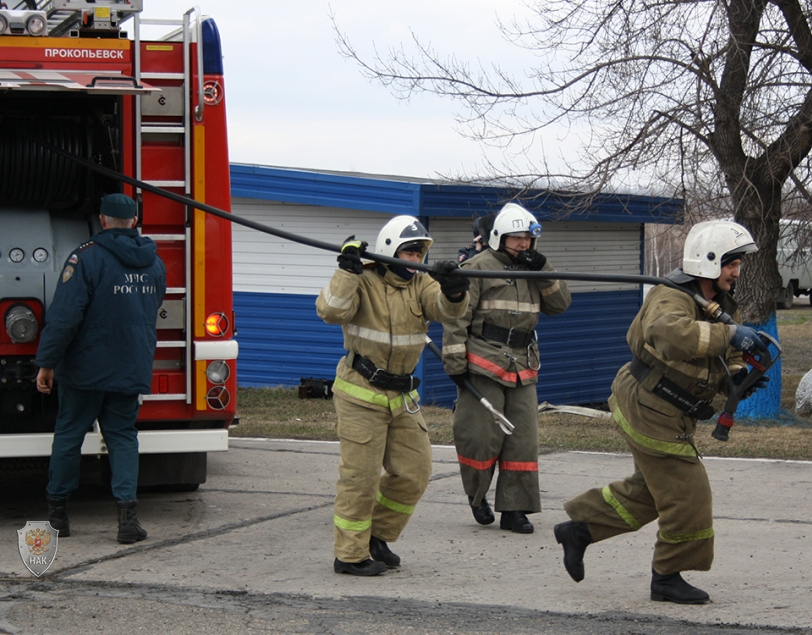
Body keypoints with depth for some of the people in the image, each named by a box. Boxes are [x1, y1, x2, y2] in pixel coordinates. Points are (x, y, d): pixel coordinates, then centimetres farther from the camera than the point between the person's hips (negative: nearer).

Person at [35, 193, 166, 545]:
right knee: (122, 435, 9)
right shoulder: (154, 262, 6)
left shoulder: (86, 257, -14)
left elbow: (64, 315, -18)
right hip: (133, 369, 4)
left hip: (87, 368, -4)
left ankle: (57, 512, 18)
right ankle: (127, 512, -7)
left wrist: (47, 362, -12)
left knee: (69, 433, 10)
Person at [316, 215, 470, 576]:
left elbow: (446, 309, -13)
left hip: (402, 396, 6)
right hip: (361, 394, -6)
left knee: (414, 472, 8)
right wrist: (347, 271, -31)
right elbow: (330, 311, -25)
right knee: (361, 475, -4)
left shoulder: (420, 285, 5)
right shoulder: (363, 282, -10)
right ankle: (350, 555, 6)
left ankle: (377, 537, 26)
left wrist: (453, 291, -34)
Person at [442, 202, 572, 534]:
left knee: (522, 439, 2)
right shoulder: (478, 268, -4)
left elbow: (560, 304, 10)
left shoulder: (532, 271, 17)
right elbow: (456, 317, -7)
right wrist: (455, 364, -13)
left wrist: (543, 270, -3)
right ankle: (477, 495, 19)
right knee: (482, 436, -5)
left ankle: (514, 509, 7)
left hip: (522, 367, 6)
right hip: (483, 366, -6)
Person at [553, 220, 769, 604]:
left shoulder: (722, 306, 10)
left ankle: (578, 529, 32)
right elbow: (670, 333, -45)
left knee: (648, 490, 20)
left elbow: (723, 357, 15)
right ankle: (667, 579, 9)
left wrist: (735, 376, -10)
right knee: (687, 494, -5)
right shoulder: (671, 299, -21)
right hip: (649, 411, -10)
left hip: (669, 417, 10)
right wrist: (728, 335, -48)